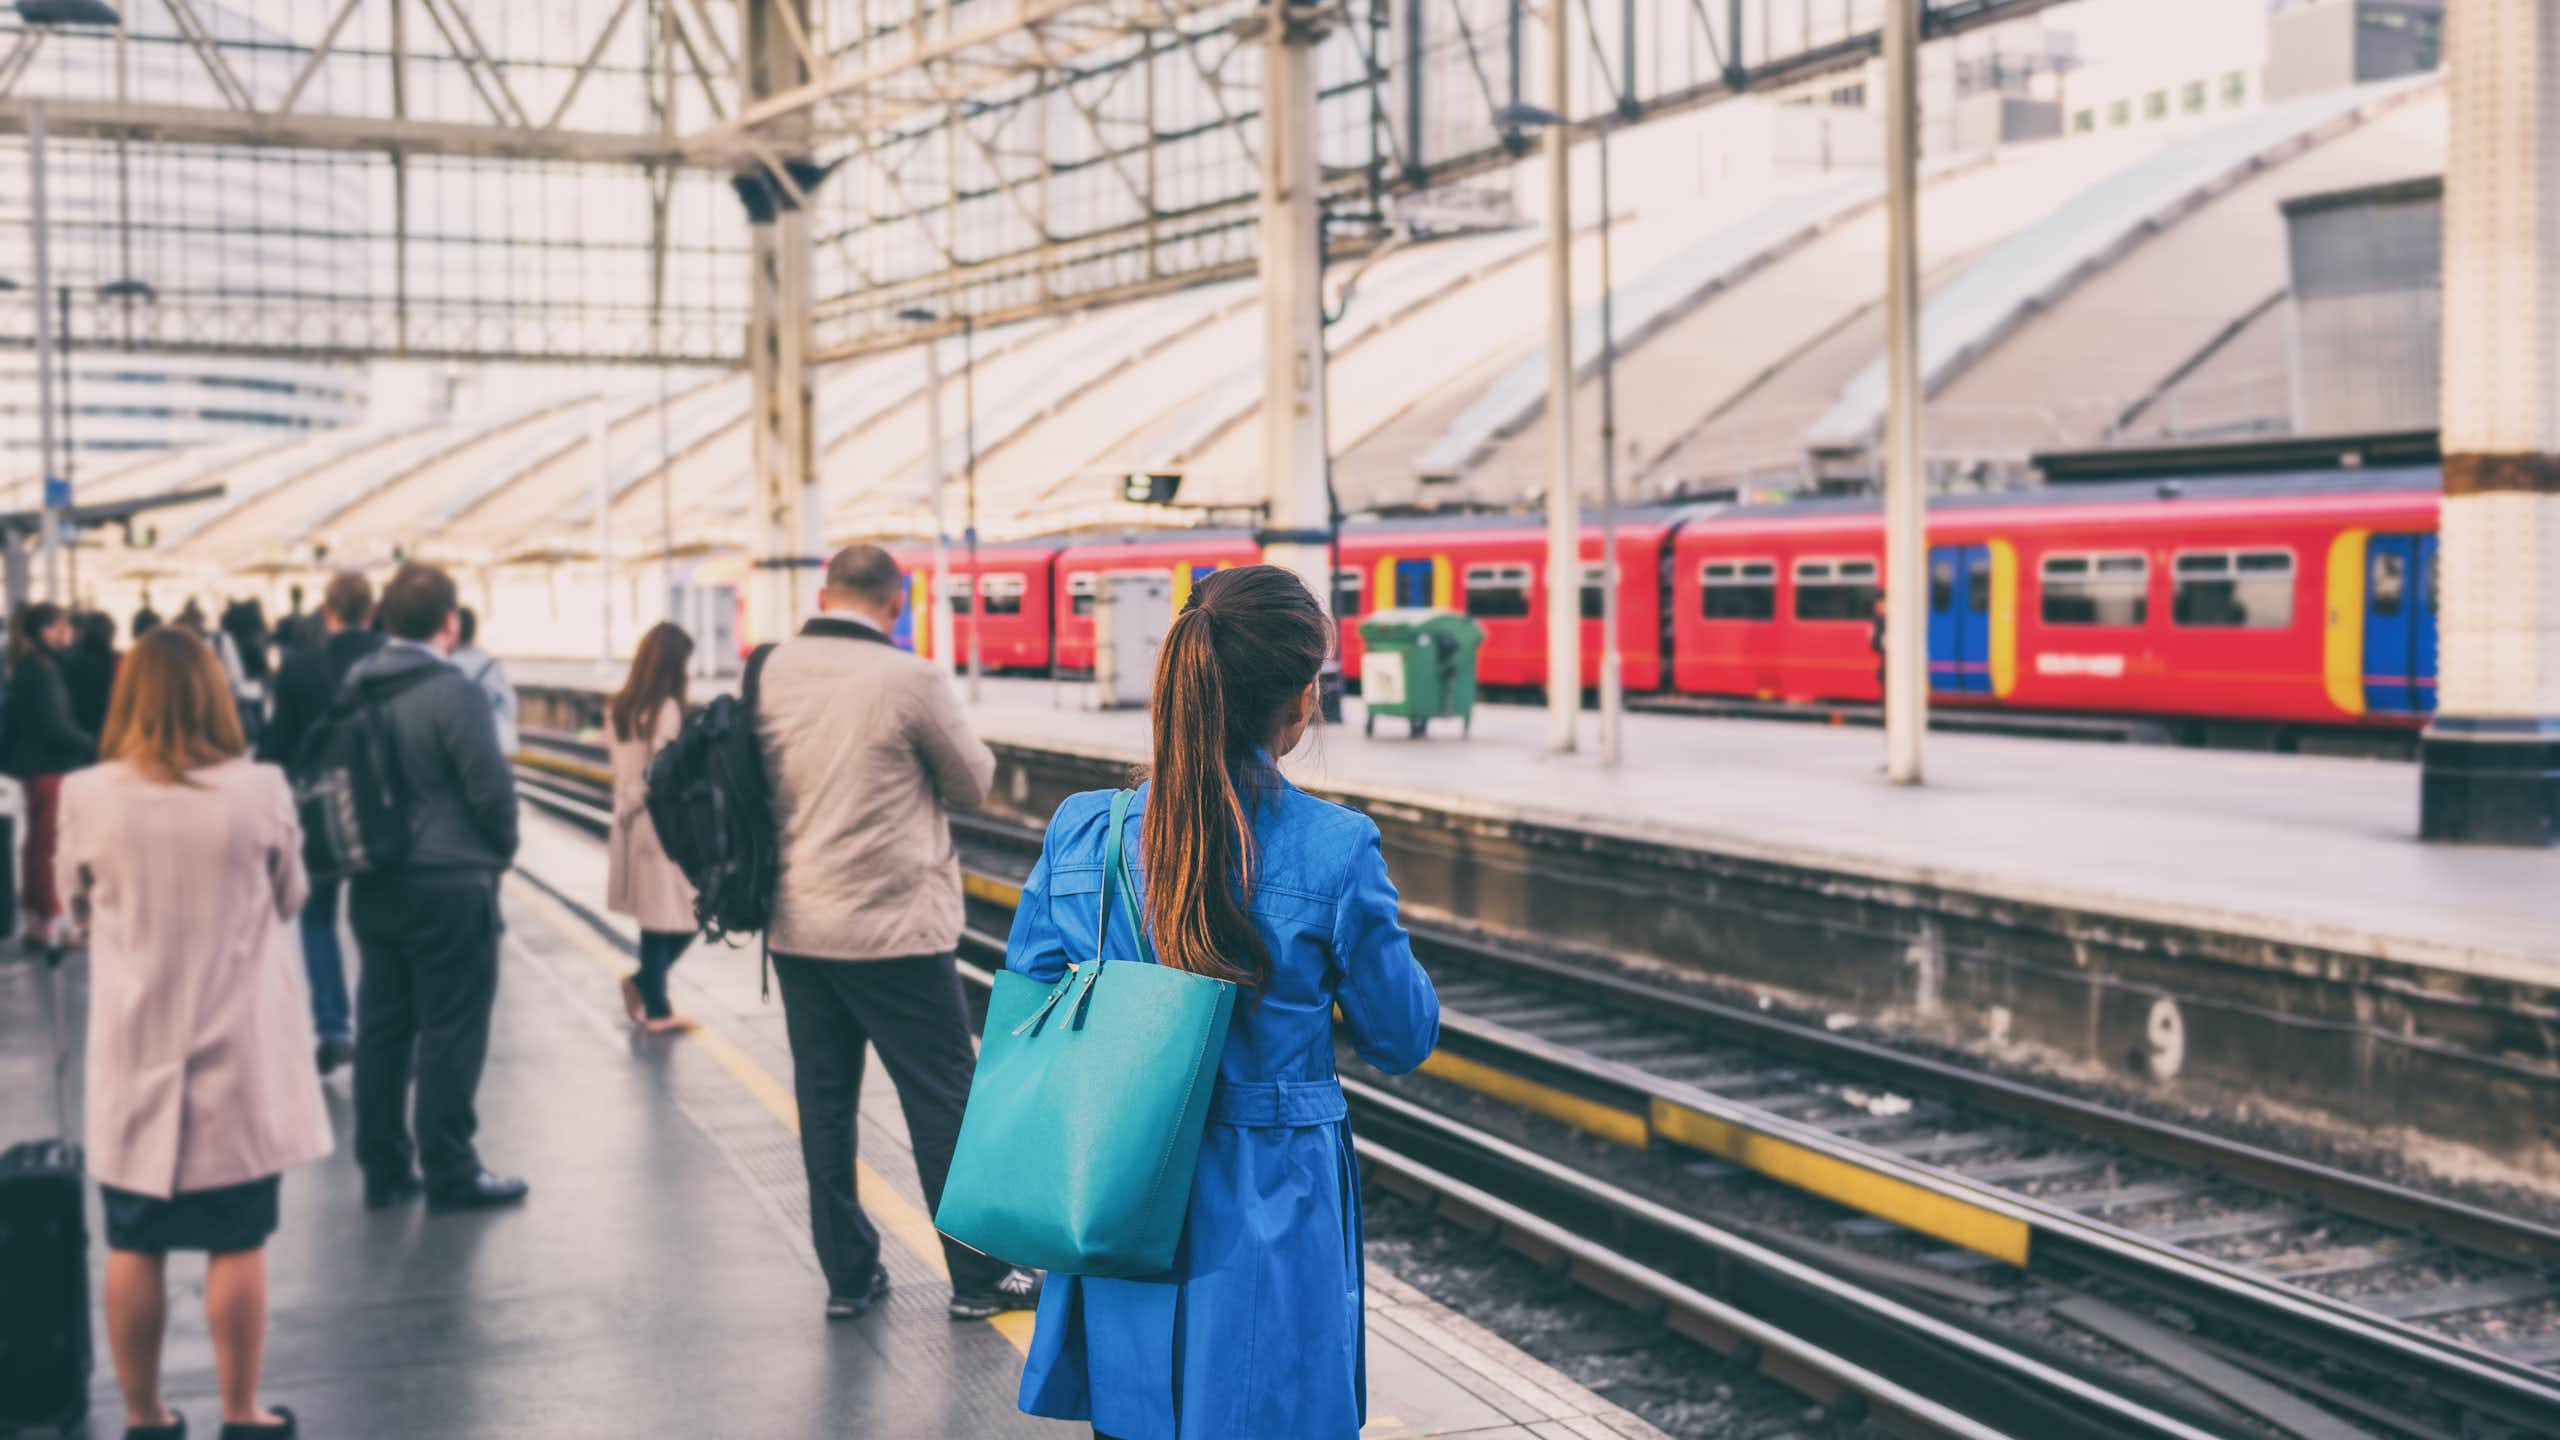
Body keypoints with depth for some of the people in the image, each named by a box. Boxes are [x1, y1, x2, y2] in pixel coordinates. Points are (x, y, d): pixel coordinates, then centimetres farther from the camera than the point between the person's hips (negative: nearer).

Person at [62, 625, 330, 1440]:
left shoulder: (88, 797, -10)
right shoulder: (258, 792, -12)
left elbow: (78, 903, 7)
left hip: (134, 1053, 1)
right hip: (237, 1052, -1)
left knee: (133, 1248, 13)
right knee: (237, 1246, 10)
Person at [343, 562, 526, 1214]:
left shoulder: (357, 687, 6)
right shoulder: (453, 692, -15)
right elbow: (491, 786, -15)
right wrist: (500, 851, 3)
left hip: (375, 884, 7)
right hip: (449, 884, -7)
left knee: (381, 1026, 12)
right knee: (451, 1031, 1)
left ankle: (383, 1169, 19)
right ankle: (450, 1172, 7)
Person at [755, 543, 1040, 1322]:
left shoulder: (770, 672, 1)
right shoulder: (909, 680, -15)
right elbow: (971, 781, -2)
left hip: (796, 927, 6)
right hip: (894, 930, -5)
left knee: (824, 1100, 12)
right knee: (944, 1099, 5)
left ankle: (847, 1274, 19)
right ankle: (979, 1277, 12)